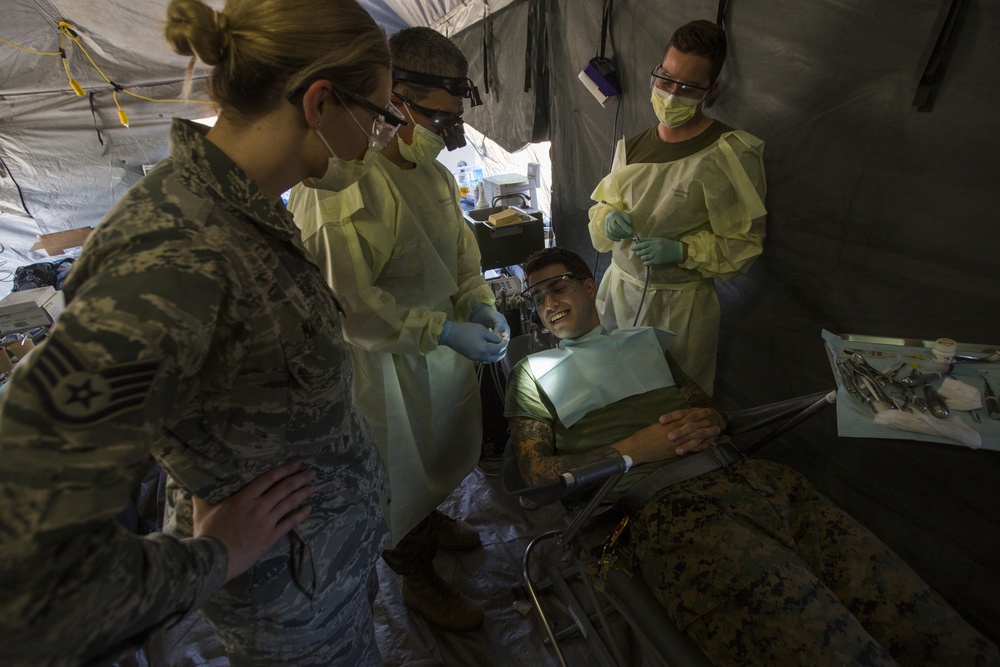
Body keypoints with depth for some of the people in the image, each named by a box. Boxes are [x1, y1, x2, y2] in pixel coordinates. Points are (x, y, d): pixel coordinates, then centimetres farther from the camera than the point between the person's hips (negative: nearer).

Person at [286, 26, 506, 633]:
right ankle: (416, 575, 40)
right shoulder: (339, 186, -25)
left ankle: (428, 517, 58)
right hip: (386, 362, -8)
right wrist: (443, 330, -27)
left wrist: (480, 303, -5)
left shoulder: (435, 172, 3)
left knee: (437, 448, 27)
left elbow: (461, 248, 13)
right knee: (399, 469, 13)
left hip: (442, 341, 8)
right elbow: (348, 303, -28)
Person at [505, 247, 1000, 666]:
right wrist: (632, 450, -7)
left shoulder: (644, 340, 28)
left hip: (745, 475, 5)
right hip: (666, 504, -5)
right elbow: (535, 470, 4)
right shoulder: (533, 373, 14)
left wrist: (708, 422, 1)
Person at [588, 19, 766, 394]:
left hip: (679, 305, -5)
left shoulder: (731, 155, -10)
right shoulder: (631, 147, 6)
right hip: (617, 287, 5)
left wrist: (682, 251, -23)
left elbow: (744, 242, -8)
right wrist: (609, 218, -8)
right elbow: (602, 203, 16)